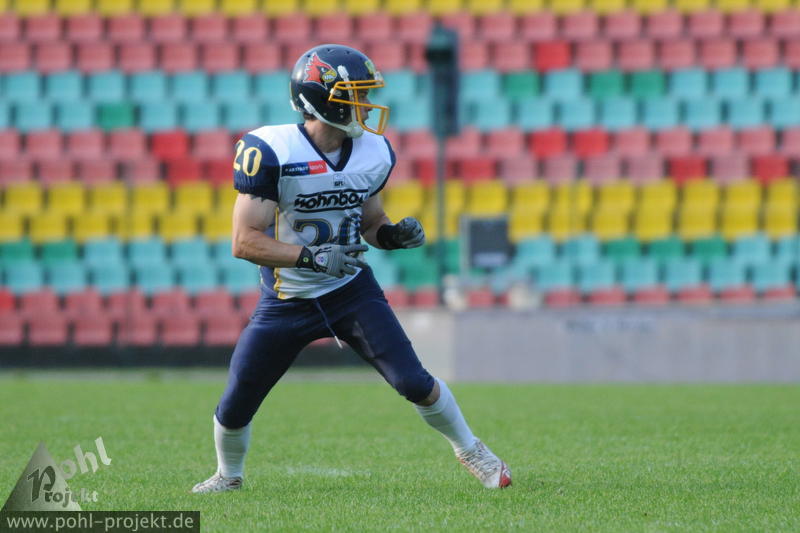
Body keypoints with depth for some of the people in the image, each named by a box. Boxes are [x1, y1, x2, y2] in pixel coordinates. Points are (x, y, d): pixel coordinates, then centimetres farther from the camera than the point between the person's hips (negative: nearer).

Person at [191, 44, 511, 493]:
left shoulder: (373, 154, -3)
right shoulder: (271, 153, -20)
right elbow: (245, 241, -21)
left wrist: (394, 234, -9)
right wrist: (311, 257, -31)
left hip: (352, 291, 3)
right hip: (286, 301, -2)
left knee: (415, 383, -9)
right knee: (234, 410, 2)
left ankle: (471, 451, 16)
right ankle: (229, 475, 33)